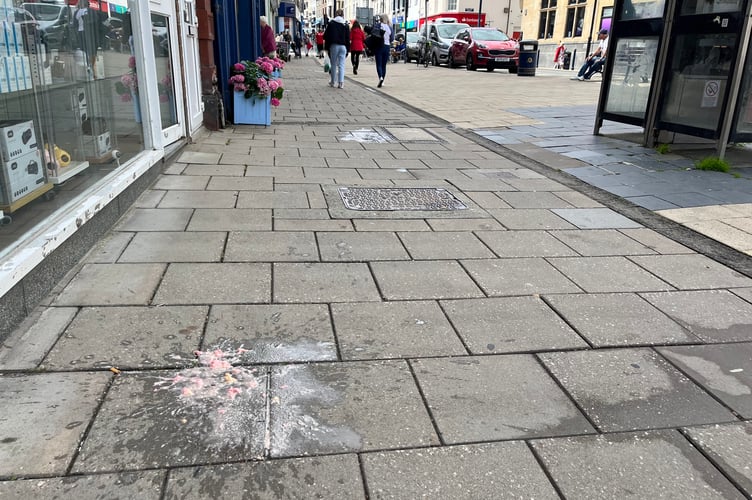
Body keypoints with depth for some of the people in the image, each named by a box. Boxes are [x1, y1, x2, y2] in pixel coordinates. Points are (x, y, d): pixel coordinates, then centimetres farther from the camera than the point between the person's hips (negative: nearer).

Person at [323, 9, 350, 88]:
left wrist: (326, 47, 6)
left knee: (333, 64, 8)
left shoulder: (331, 23, 2)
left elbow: (326, 36, 1)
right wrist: (347, 50, 11)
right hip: (343, 46, 1)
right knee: (341, 65, 0)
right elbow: (348, 38, 7)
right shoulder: (345, 25, 6)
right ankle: (341, 82, -9)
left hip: (334, 46, -1)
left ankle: (332, 82, 14)